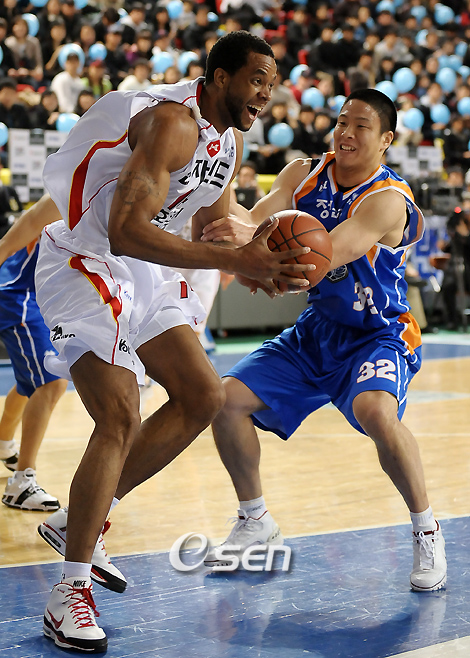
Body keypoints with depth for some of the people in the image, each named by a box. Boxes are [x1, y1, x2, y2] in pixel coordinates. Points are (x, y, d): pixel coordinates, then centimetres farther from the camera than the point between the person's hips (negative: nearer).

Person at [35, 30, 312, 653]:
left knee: (203, 397, 9)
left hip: (145, 274, 10)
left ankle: (81, 521, 17)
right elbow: (126, 230, -34)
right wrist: (234, 261, -35)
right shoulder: (173, 121, -24)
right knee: (121, 418, -20)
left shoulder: (230, 139, 7)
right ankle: (72, 590, -11)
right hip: (85, 265, -10)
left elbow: (208, 226, 18)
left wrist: (255, 256, -5)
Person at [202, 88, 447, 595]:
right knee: (227, 398, -5)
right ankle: (255, 523, 15)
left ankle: (427, 532, -14)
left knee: (376, 412, -36)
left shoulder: (388, 200, -23)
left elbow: (324, 257, -36)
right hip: (316, 330, 6)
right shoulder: (304, 175, -3)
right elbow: (259, 218, -17)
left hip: (378, 335, -6)